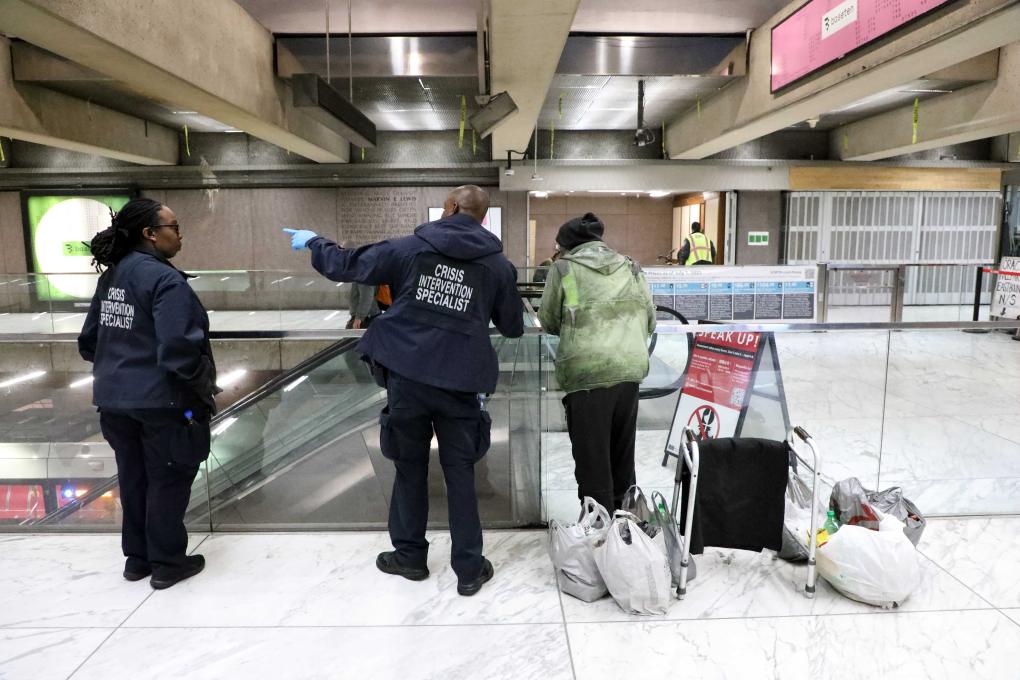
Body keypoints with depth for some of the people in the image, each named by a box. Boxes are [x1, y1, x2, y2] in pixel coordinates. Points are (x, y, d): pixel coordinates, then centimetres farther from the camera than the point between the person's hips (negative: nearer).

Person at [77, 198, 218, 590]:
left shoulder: (112, 276, 8)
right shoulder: (164, 279, -18)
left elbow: (89, 342, 14)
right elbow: (178, 351, -27)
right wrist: (206, 385, -12)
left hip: (116, 398, 8)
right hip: (162, 400, -8)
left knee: (133, 477, 19)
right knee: (168, 481, 7)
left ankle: (137, 558, 33)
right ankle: (167, 564, 21)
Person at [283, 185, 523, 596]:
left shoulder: (409, 248, 0)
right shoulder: (499, 265, 2)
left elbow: (346, 266, 8)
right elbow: (513, 328, 12)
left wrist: (312, 242, 28)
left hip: (407, 377, 0)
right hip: (460, 384, 0)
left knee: (410, 467, 17)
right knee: (460, 474, 11)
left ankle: (409, 556, 32)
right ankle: (470, 570, 19)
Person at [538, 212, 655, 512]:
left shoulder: (564, 268, 2)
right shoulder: (631, 267, 13)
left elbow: (549, 322, 8)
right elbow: (650, 320, 15)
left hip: (587, 372, -5)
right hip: (630, 368, 5)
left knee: (592, 455, 4)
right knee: (622, 451, 19)